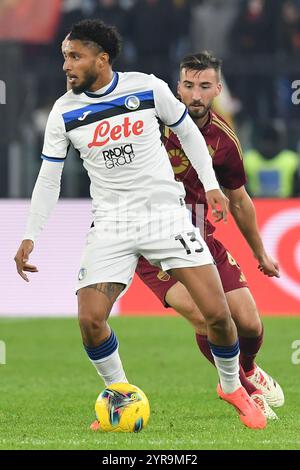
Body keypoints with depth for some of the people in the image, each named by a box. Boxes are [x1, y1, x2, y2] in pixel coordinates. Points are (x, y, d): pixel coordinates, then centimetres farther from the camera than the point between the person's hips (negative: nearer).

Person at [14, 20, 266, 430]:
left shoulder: (149, 88, -6)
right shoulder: (64, 112, -2)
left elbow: (187, 132, 10)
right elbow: (48, 179, 5)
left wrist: (211, 185, 6)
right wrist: (30, 238, 1)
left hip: (166, 212, -1)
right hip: (111, 223, 1)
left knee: (217, 312, -10)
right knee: (90, 320, -15)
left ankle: (232, 387, 18)